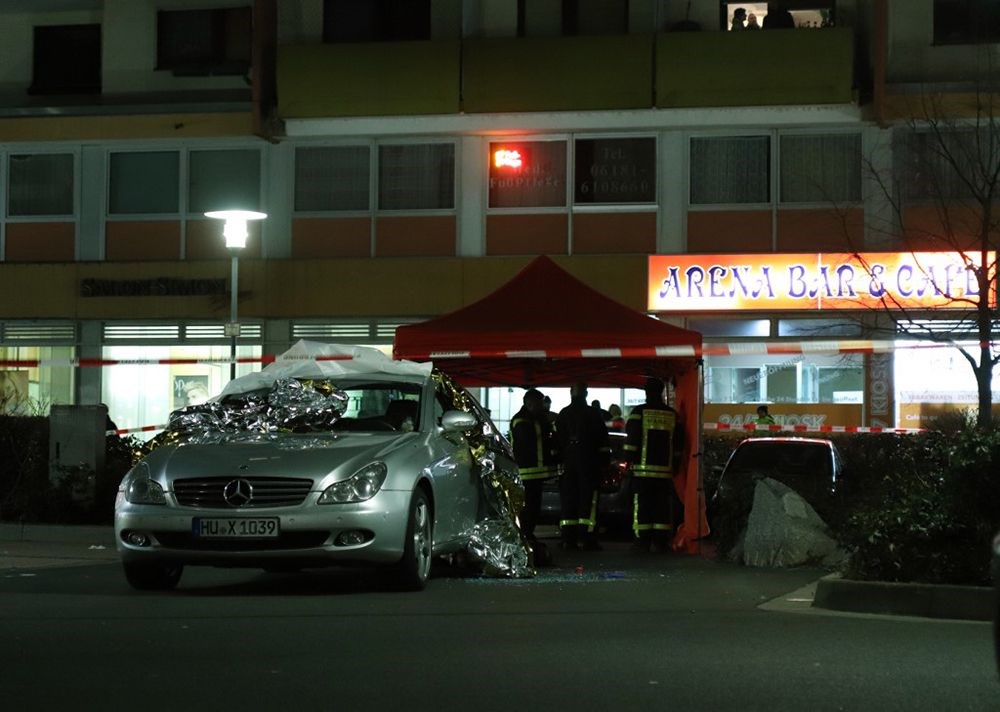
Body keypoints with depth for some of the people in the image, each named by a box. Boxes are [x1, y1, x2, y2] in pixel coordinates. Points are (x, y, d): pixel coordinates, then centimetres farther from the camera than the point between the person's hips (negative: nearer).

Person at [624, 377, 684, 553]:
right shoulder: (672, 415, 9)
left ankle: (643, 540, -5)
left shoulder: (639, 412, -4)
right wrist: (675, 464, 21)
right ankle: (661, 541, 2)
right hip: (665, 468, 3)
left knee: (642, 505, -2)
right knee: (663, 505, 5)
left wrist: (629, 459, 2)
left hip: (643, 467, -3)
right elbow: (678, 443, 14)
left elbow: (632, 439, -5)